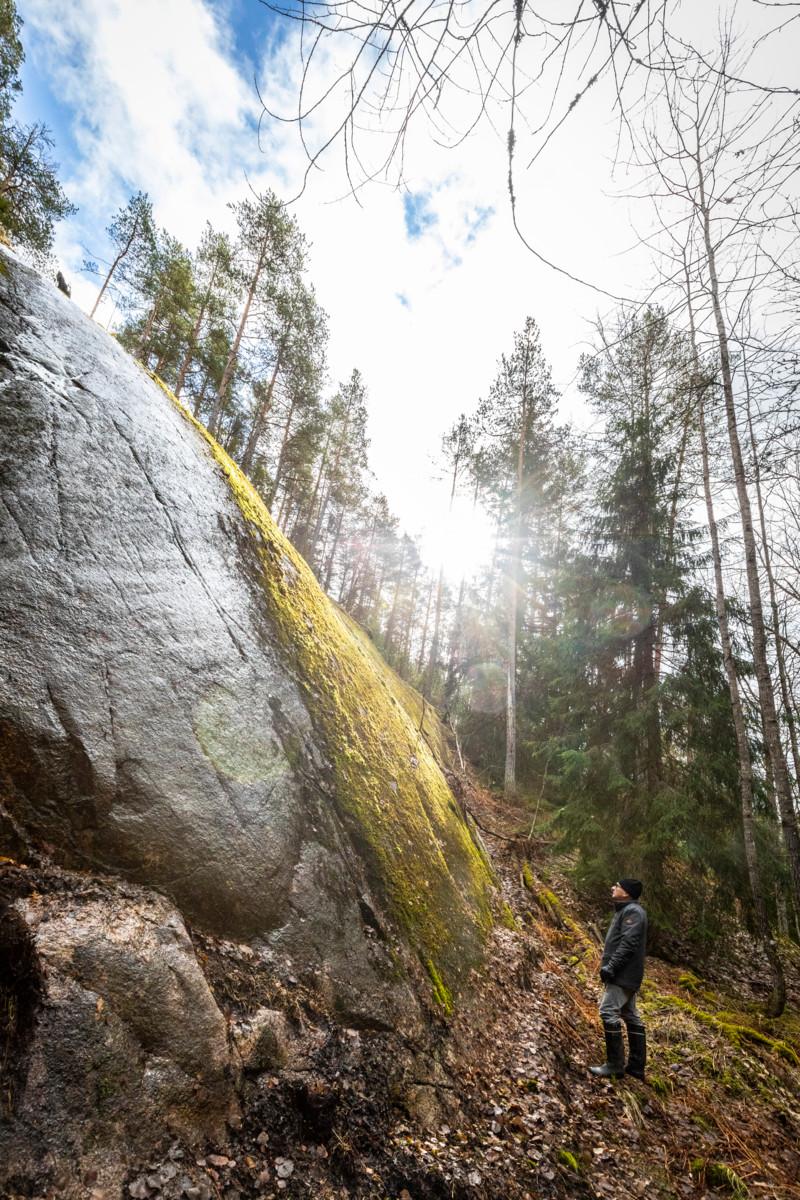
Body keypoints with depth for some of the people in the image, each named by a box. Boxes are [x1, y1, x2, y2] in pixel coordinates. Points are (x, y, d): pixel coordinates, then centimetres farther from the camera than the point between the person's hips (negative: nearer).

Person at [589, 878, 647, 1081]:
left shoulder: (632, 911, -14)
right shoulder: (626, 910, 17)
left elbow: (628, 943, -24)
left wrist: (611, 966, -25)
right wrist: (609, 966, 16)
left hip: (623, 974, -11)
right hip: (626, 975, 11)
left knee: (609, 1012, -11)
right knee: (630, 1016, 13)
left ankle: (615, 1065, -6)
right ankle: (636, 1066, 20)